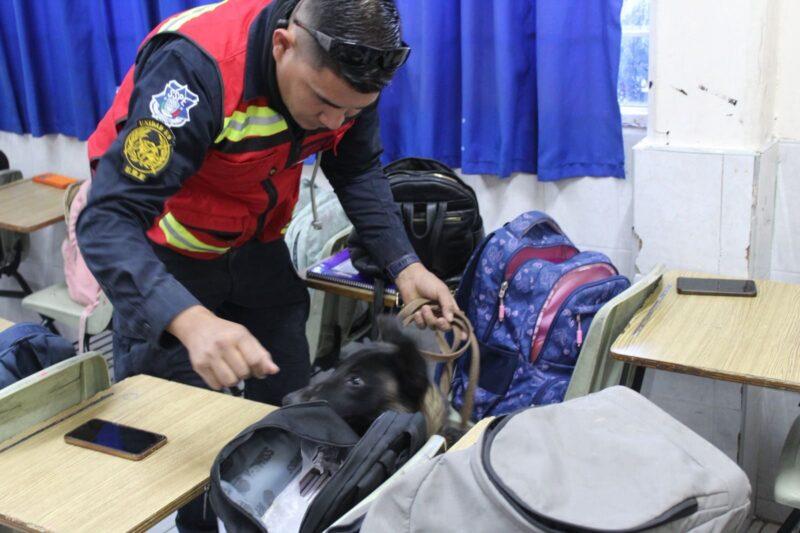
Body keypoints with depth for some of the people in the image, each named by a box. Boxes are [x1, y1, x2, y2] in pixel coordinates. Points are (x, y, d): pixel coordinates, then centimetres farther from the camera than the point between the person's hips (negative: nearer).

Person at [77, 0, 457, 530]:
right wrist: (190, 321, -58)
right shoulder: (196, 67, -36)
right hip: (163, 253, -5)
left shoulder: (343, 70, -18)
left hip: (255, 246, 5)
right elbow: (108, 221, -41)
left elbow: (359, 172, -2)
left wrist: (404, 265, -17)